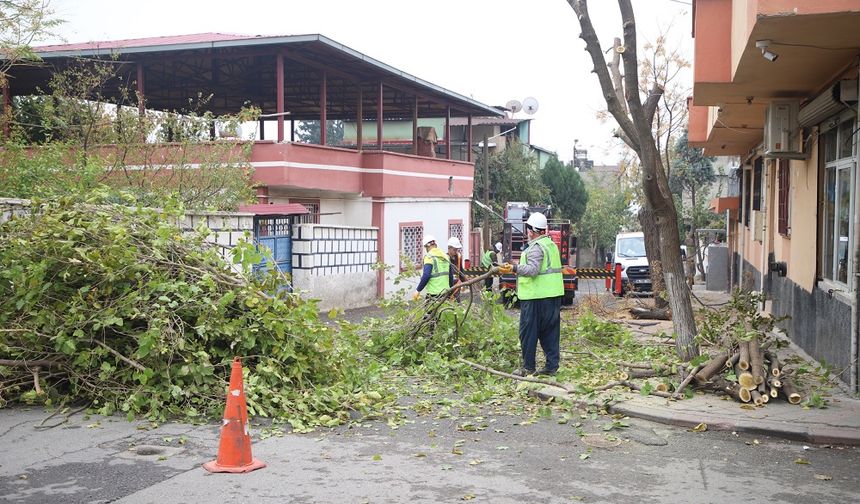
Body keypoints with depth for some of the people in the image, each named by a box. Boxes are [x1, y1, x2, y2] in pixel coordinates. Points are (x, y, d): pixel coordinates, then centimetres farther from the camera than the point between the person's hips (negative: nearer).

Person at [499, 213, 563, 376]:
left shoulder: (536, 248, -14)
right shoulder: (551, 244, 16)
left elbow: (533, 270, -25)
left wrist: (514, 268, -31)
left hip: (535, 297, -9)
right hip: (554, 295, 9)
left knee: (528, 332, -1)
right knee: (550, 331, 11)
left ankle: (528, 367, 3)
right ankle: (552, 366, 12)